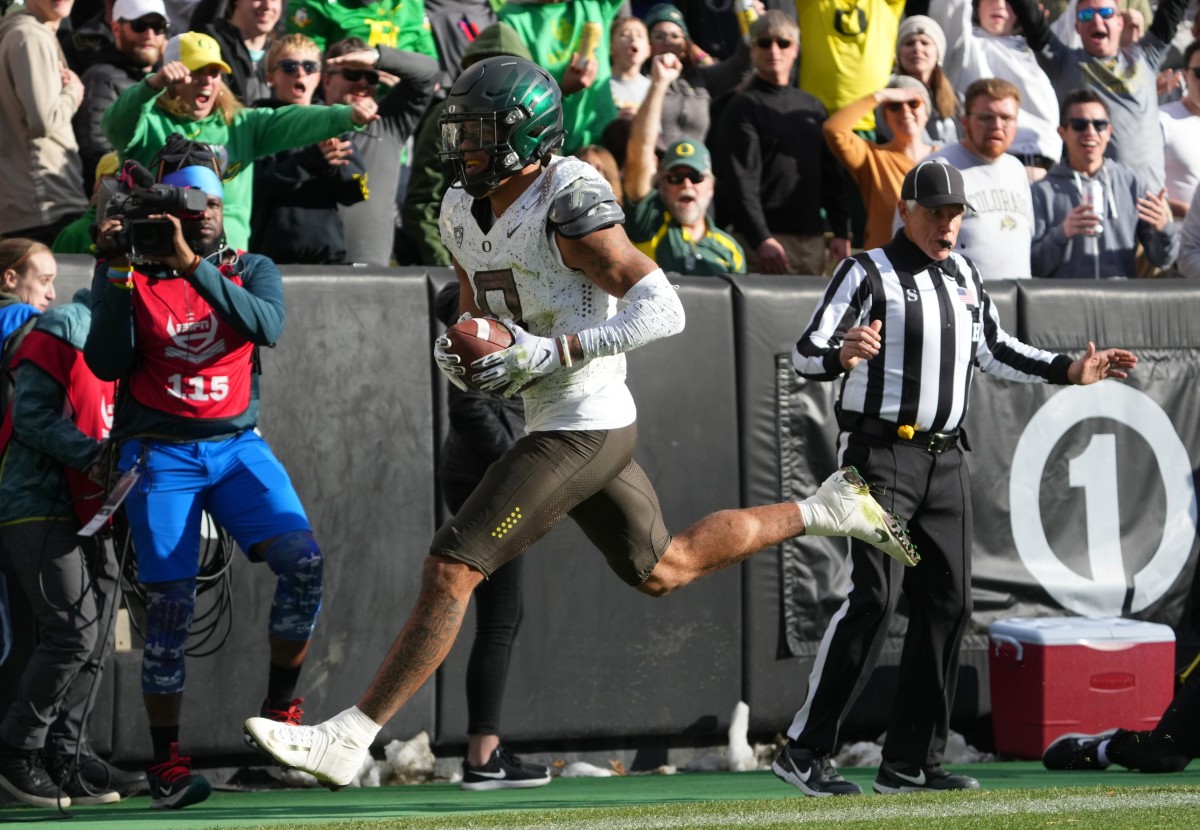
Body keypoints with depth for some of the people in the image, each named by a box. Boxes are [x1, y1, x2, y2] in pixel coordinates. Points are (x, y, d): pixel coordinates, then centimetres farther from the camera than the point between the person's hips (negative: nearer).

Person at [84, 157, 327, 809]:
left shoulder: (251, 270, 8)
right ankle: (166, 764, -1)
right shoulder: (134, 280, 4)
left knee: (302, 561, -18)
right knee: (169, 605, -8)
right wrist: (114, 273, -14)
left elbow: (267, 327, -14)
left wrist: (194, 266, -22)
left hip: (236, 445, 2)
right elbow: (105, 364, -7)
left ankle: (280, 708, -1)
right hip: (159, 454, -2)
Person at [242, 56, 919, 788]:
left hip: (581, 428, -10)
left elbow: (662, 309, -22)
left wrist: (551, 351, -28)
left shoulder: (568, 208, -19)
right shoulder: (467, 213, 7)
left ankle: (349, 739, -12)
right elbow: (478, 317, 20)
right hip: (594, 427, 10)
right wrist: (456, 353, -4)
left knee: (452, 570, -13)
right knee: (662, 570, 25)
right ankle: (823, 512, 34)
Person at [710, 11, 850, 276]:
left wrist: (841, 233, 8)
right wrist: (761, 239, -20)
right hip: (767, 239, -6)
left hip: (812, 240, 6)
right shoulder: (743, 108, -1)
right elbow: (739, 182, -11)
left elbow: (832, 175, 18)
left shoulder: (812, 108, 18)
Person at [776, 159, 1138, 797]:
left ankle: (909, 762, 9)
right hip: (880, 454, -7)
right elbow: (805, 353, -16)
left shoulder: (964, 276, 16)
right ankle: (803, 750, -15)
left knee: (947, 602, 3)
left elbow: (994, 351, 28)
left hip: (945, 460, 7)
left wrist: (1069, 371, 18)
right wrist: (842, 354, -39)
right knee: (875, 597, -17)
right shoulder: (869, 273, -6)